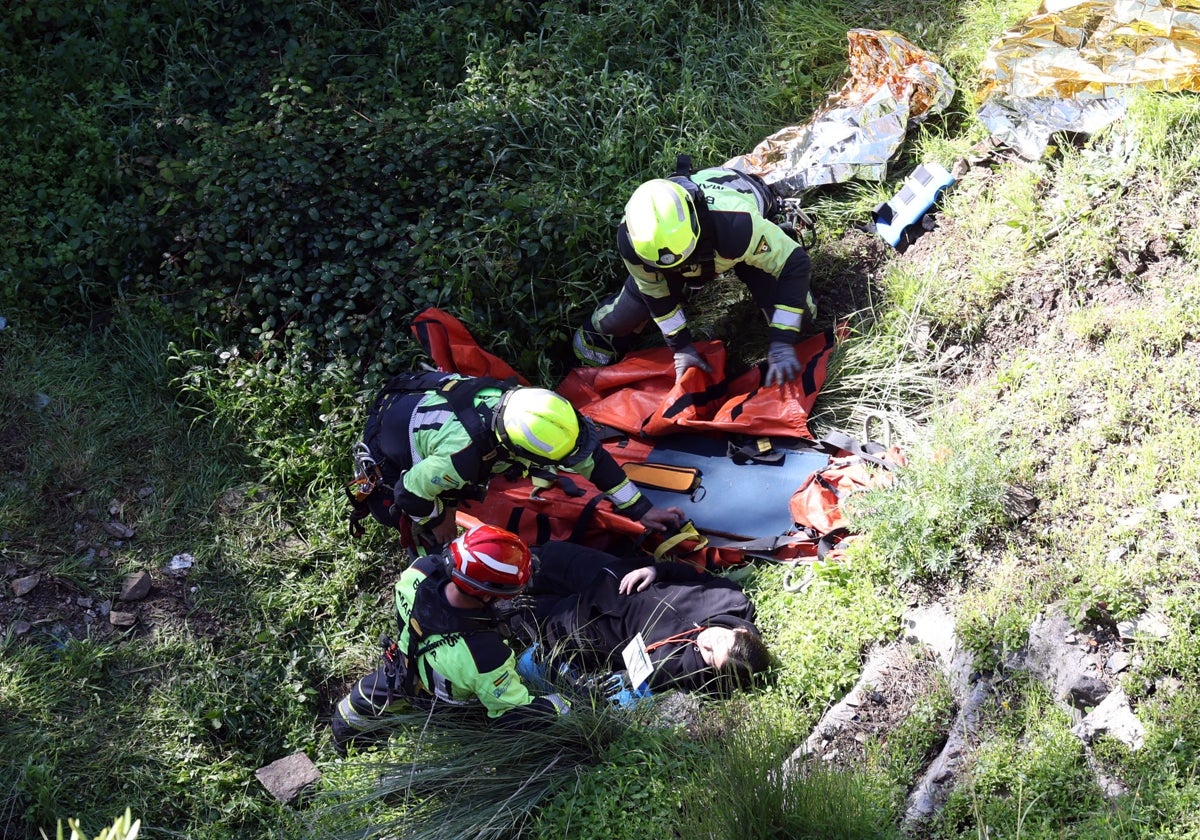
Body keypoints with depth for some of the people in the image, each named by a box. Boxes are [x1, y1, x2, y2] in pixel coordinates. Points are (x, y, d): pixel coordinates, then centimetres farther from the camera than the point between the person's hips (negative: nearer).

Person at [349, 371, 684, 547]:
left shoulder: (521, 400, -30)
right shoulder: (463, 457, -47)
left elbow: (589, 455, -17)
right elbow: (410, 492, -29)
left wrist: (641, 511, -13)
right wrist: (439, 521, -9)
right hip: (392, 435, -5)